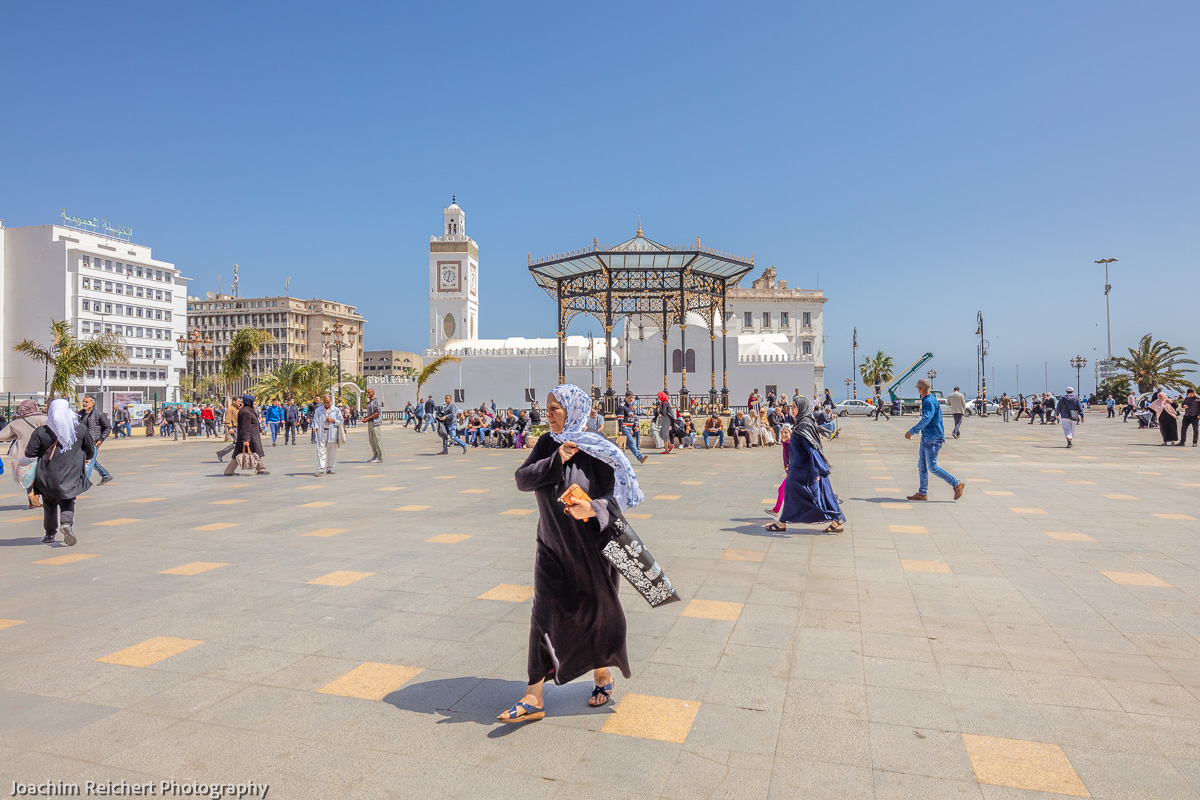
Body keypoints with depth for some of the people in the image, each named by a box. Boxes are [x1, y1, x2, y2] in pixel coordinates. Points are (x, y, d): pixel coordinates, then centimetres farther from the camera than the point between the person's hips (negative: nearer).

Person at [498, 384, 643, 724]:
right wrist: (557, 460, -20)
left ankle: (602, 674, 38)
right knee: (544, 616, 1)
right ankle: (534, 698, 9)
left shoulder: (595, 447, -13)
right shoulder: (547, 444, 1)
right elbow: (523, 480, -8)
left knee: (595, 611, 13)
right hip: (553, 546, 4)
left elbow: (616, 492, -15)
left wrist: (593, 509, -34)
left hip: (591, 545, -4)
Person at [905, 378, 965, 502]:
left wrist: (911, 431, -24)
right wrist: (914, 430, 26)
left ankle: (957, 484, 2)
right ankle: (923, 493, 13)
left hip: (933, 439, -10)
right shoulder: (926, 401, 14)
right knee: (922, 466, 9)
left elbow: (926, 419, -28)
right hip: (926, 438, 10)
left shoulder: (930, 401, -17)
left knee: (932, 467, -9)